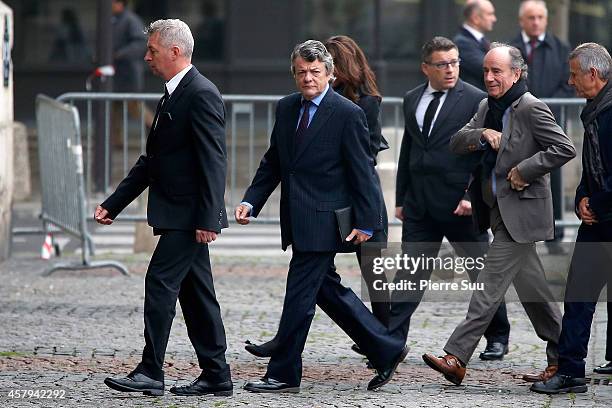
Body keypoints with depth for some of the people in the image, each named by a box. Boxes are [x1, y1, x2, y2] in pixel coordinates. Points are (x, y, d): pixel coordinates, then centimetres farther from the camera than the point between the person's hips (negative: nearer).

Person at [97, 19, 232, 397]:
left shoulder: (202, 95, -15)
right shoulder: (173, 95, 17)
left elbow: (214, 161, -20)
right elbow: (152, 160, 21)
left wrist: (208, 219, -24)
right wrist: (113, 205, 19)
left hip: (189, 215, -10)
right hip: (178, 214, 10)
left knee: (160, 283, -10)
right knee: (195, 292, 10)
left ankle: (151, 373, -7)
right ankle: (216, 376, 14)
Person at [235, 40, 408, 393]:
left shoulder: (348, 114, -10)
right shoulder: (286, 108, 10)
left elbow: (362, 171, -10)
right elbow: (273, 163, 15)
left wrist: (366, 222, -13)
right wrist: (251, 201, 3)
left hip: (322, 221, -8)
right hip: (297, 220, 8)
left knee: (300, 293, -5)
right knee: (327, 288, 14)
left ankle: (284, 374, 2)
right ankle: (386, 350, 25)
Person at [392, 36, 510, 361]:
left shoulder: (476, 100, -6)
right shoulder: (412, 100, 11)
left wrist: (473, 197, -17)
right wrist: (401, 198, 14)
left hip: (460, 204, -4)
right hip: (419, 206, 4)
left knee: (484, 273, 7)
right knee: (409, 274, 1)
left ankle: (497, 339, 21)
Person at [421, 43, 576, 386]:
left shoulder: (532, 109, -12)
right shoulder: (487, 108, 13)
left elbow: (565, 149, -17)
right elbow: (456, 145, 8)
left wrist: (525, 170, -19)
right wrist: (482, 134, -11)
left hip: (520, 211, -9)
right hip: (500, 211, 9)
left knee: (491, 283, -11)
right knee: (531, 285, 15)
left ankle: (457, 358, -15)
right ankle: (560, 354, 26)